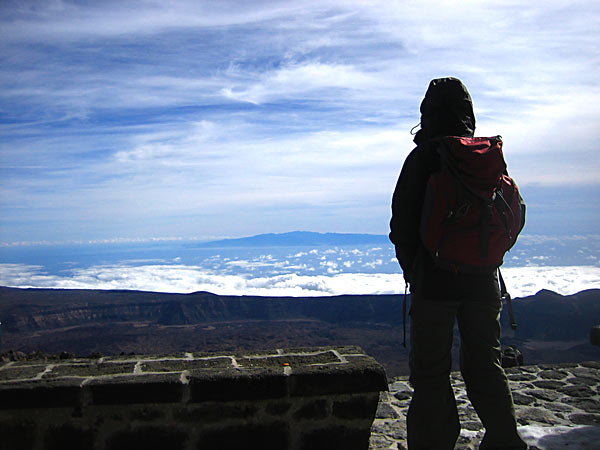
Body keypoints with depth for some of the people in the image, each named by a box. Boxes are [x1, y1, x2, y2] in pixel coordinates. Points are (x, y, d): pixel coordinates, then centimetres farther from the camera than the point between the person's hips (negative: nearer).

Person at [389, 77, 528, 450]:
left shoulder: (423, 157, -9)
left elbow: (402, 221, -7)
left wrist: (410, 266, 7)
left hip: (435, 278, -4)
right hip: (484, 279, 5)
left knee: (431, 370, 6)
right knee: (485, 366, 16)